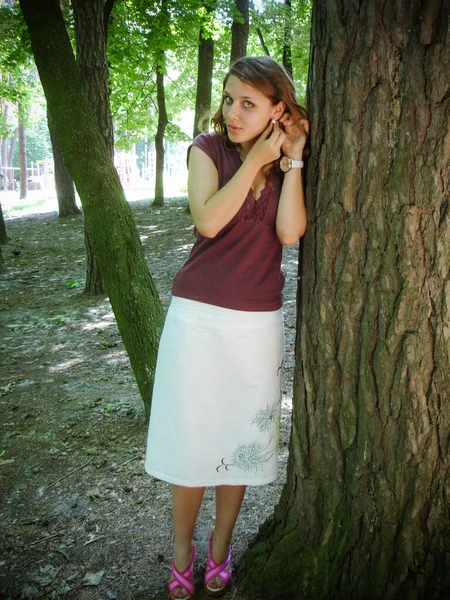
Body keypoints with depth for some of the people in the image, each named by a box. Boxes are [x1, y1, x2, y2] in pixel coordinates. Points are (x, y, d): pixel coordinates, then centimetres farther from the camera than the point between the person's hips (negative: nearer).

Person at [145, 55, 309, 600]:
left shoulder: (287, 162, 4)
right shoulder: (208, 148, -2)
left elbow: (290, 233, -12)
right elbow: (208, 220, -19)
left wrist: (292, 161, -12)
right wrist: (256, 160, -15)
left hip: (258, 323, 2)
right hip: (198, 315, -2)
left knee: (240, 438, 12)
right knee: (190, 436, 6)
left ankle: (220, 546, 33)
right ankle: (182, 550, 28)